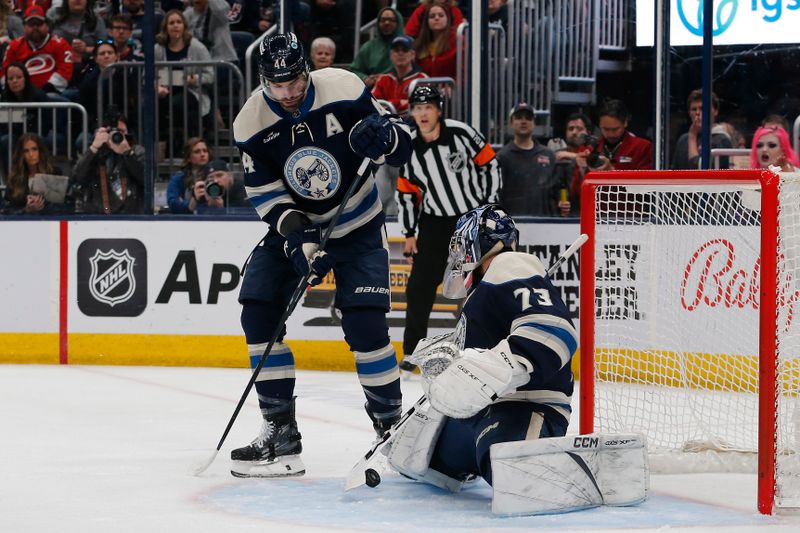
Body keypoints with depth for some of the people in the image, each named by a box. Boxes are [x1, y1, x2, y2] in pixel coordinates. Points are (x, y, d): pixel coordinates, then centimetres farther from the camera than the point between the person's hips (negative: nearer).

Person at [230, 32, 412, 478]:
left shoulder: (344, 90, -19)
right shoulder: (252, 123, -13)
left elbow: (402, 144, -12)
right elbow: (266, 194, -13)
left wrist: (382, 136, -36)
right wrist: (299, 240, -27)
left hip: (357, 225, -3)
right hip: (293, 225, 3)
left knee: (365, 325, -16)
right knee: (259, 314, -10)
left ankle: (392, 427, 0)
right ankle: (281, 433, -2)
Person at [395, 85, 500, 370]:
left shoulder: (461, 133, -14)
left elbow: (489, 164, -4)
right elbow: (406, 193, 5)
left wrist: (489, 205, -7)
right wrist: (410, 234, 3)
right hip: (435, 221, 2)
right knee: (420, 284, -2)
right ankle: (412, 352, 7)